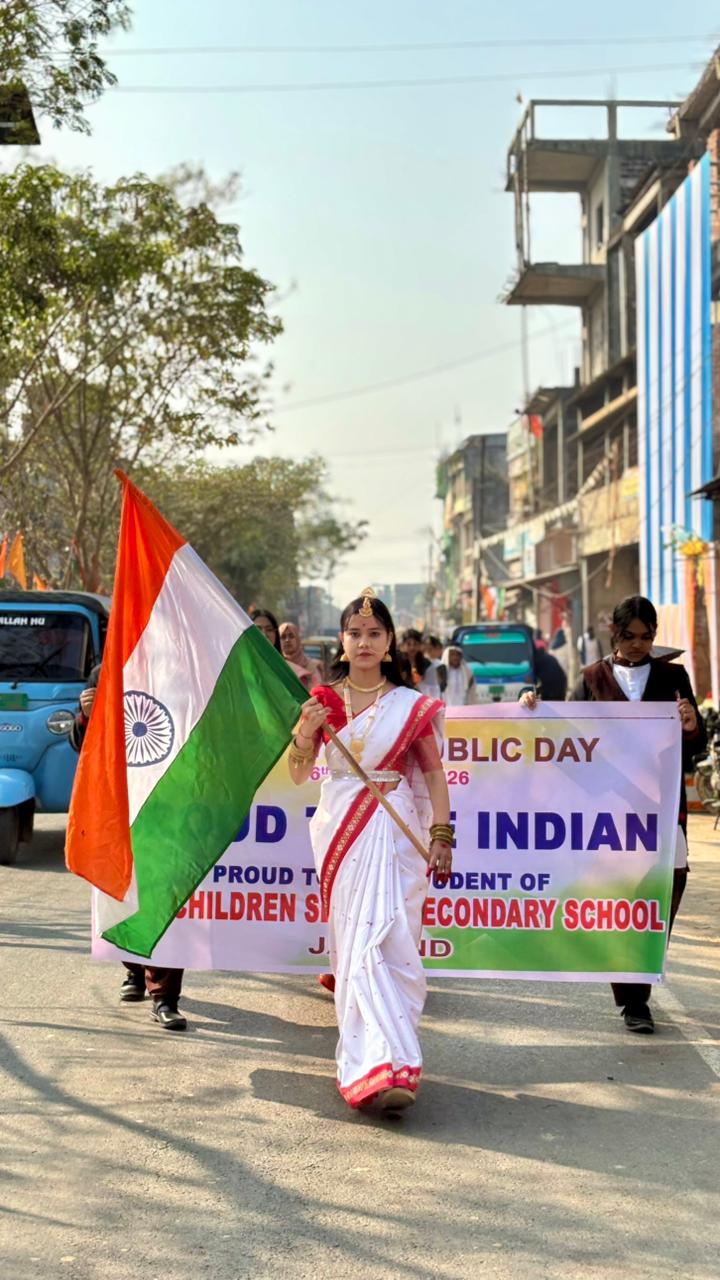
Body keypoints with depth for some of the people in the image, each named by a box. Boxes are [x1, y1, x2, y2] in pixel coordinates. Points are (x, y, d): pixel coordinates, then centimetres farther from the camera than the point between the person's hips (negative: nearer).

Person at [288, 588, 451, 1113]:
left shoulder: (411, 705, 3)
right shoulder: (324, 699, 7)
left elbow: (434, 773, 5)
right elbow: (299, 774, 7)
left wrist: (441, 837, -3)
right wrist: (306, 731, -13)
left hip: (393, 830, -3)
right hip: (339, 827, 3)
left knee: (381, 940, -11)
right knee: (353, 939, 1)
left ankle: (385, 1065, -10)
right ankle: (390, 1059, 6)